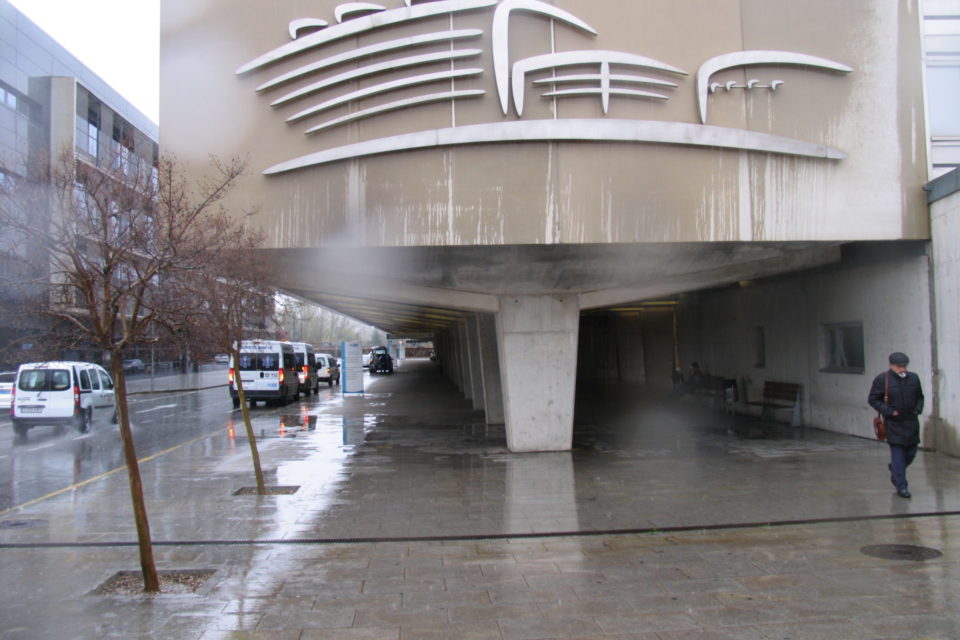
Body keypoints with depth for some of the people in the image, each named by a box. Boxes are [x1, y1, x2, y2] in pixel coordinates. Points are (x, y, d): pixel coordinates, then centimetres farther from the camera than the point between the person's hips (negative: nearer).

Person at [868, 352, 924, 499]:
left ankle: (894, 469, 40)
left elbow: (920, 397, 18)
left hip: (911, 422, 5)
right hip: (894, 423, -5)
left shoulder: (914, 378, 5)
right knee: (897, 453, -7)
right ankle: (901, 486, -2)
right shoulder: (882, 379, -9)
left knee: (911, 452, 11)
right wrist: (889, 411, -15)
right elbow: (872, 399, -6)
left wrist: (918, 409, -1)